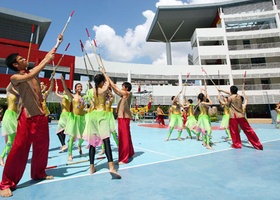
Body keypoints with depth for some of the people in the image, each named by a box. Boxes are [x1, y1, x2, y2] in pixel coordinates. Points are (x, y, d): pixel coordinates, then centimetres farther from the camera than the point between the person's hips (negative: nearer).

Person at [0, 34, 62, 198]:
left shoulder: (33, 72, 15)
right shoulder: (15, 78, -4)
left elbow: (48, 59, 16)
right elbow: (29, 76, -25)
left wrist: (57, 44, 13)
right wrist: (46, 60, -22)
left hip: (41, 114, 7)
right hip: (27, 116, -6)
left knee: (42, 146, 12)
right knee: (20, 148, -4)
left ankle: (39, 173, 29)